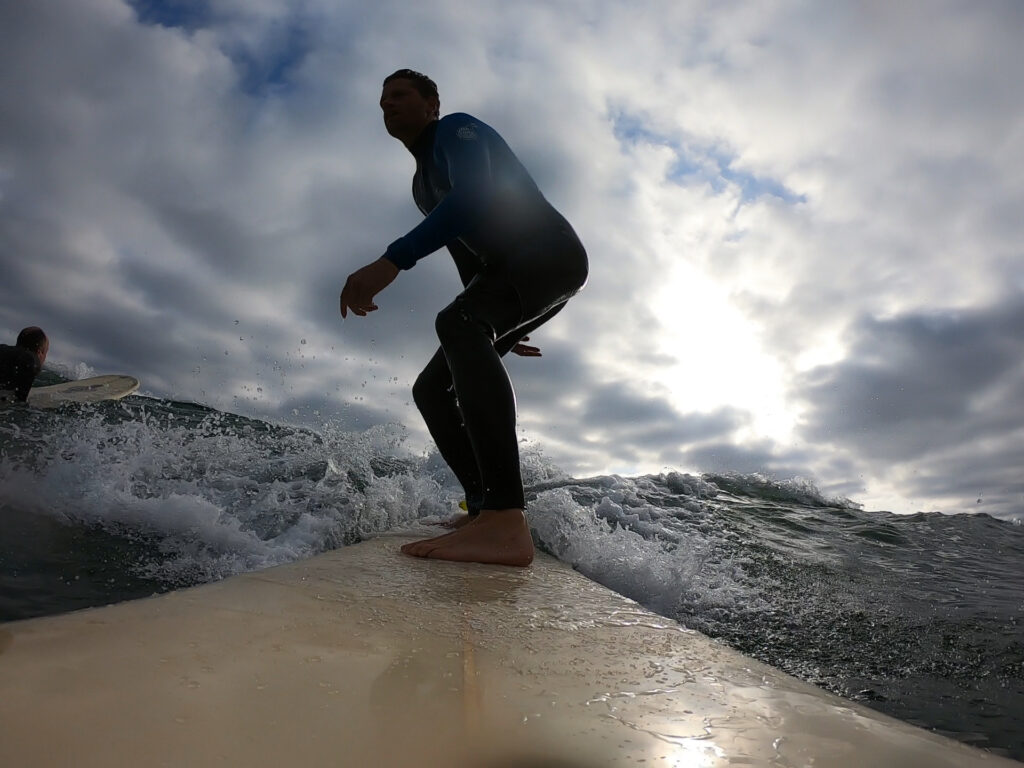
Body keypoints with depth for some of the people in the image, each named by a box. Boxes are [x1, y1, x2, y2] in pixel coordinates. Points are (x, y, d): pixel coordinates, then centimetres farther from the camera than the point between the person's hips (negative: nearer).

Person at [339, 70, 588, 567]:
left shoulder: (457, 130, -3)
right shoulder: (423, 184, 24)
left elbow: (473, 198, -26)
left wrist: (392, 260, -36)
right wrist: (496, 329, 24)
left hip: (552, 255, -10)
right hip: (506, 275, 10)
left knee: (456, 323, -38)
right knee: (432, 389, 3)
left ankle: (505, 522, -50)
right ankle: (484, 507, 3)